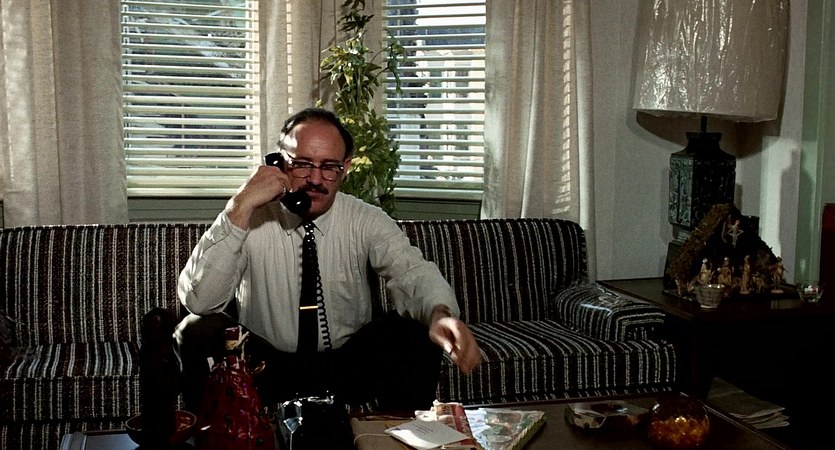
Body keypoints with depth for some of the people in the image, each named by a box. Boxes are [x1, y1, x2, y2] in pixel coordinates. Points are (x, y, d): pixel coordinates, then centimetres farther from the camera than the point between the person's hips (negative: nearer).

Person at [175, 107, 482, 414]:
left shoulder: (366, 221, -4)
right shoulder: (251, 218, -8)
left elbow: (413, 272, -21)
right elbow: (197, 299, -20)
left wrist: (441, 314, -46)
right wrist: (240, 208, -28)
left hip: (350, 369, 1)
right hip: (265, 368, -1)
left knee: (414, 333, -24)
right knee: (198, 331, -26)